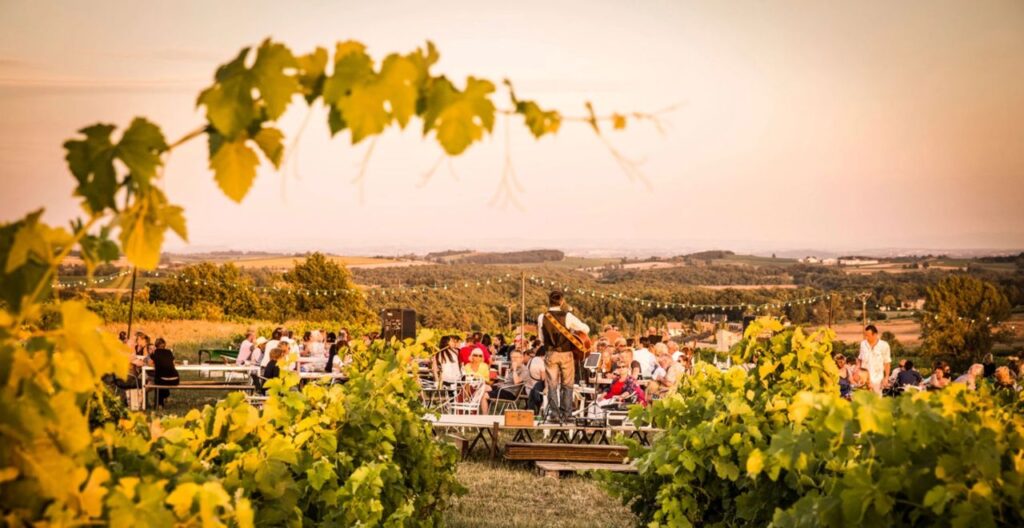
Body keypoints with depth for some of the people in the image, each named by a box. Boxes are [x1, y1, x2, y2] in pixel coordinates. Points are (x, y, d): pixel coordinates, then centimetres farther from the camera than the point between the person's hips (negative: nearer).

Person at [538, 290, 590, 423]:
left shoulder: (542, 317, -4)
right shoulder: (567, 316, -11)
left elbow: (542, 339, 4)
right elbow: (586, 329, -5)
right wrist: (574, 331, 12)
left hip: (551, 354, 1)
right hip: (566, 354, -1)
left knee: (552, 385, 9)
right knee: (567, 385, 9)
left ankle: (554, 413, 6)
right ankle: (566, 414, 10)